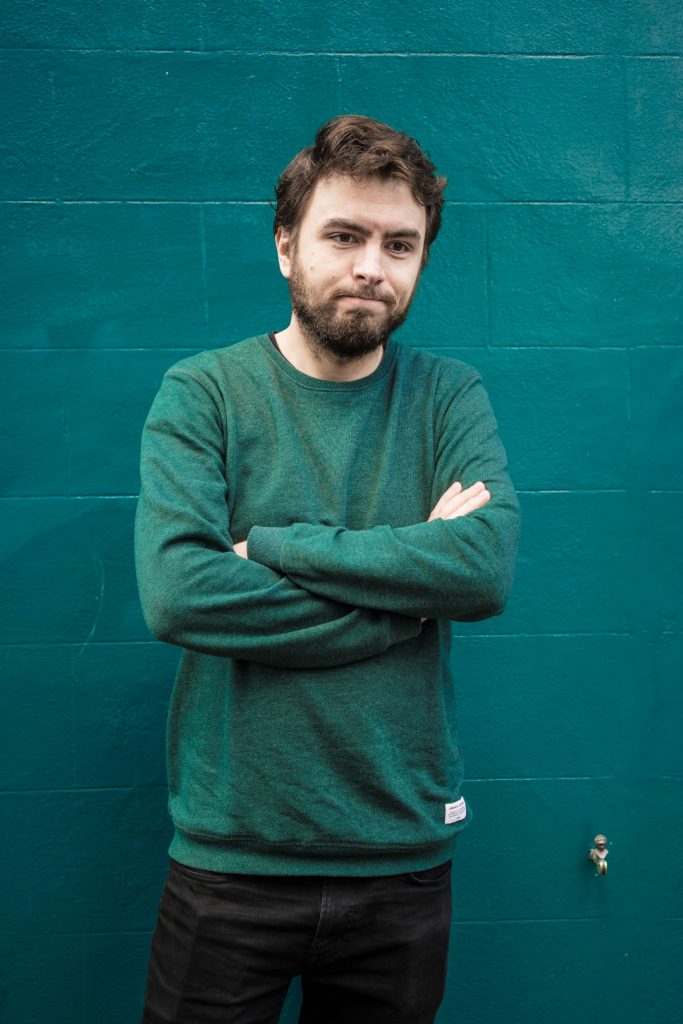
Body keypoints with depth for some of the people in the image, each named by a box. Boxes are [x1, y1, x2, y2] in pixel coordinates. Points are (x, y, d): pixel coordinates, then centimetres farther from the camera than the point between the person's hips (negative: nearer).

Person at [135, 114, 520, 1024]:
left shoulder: (449, 396, 2)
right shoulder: (202, 393, -4)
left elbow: (490, 566, -16)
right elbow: (175, 592, -20)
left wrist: (272, 545, -17)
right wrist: (411, 584, -15)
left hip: (406, 858, 2)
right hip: (230, 858, -1)